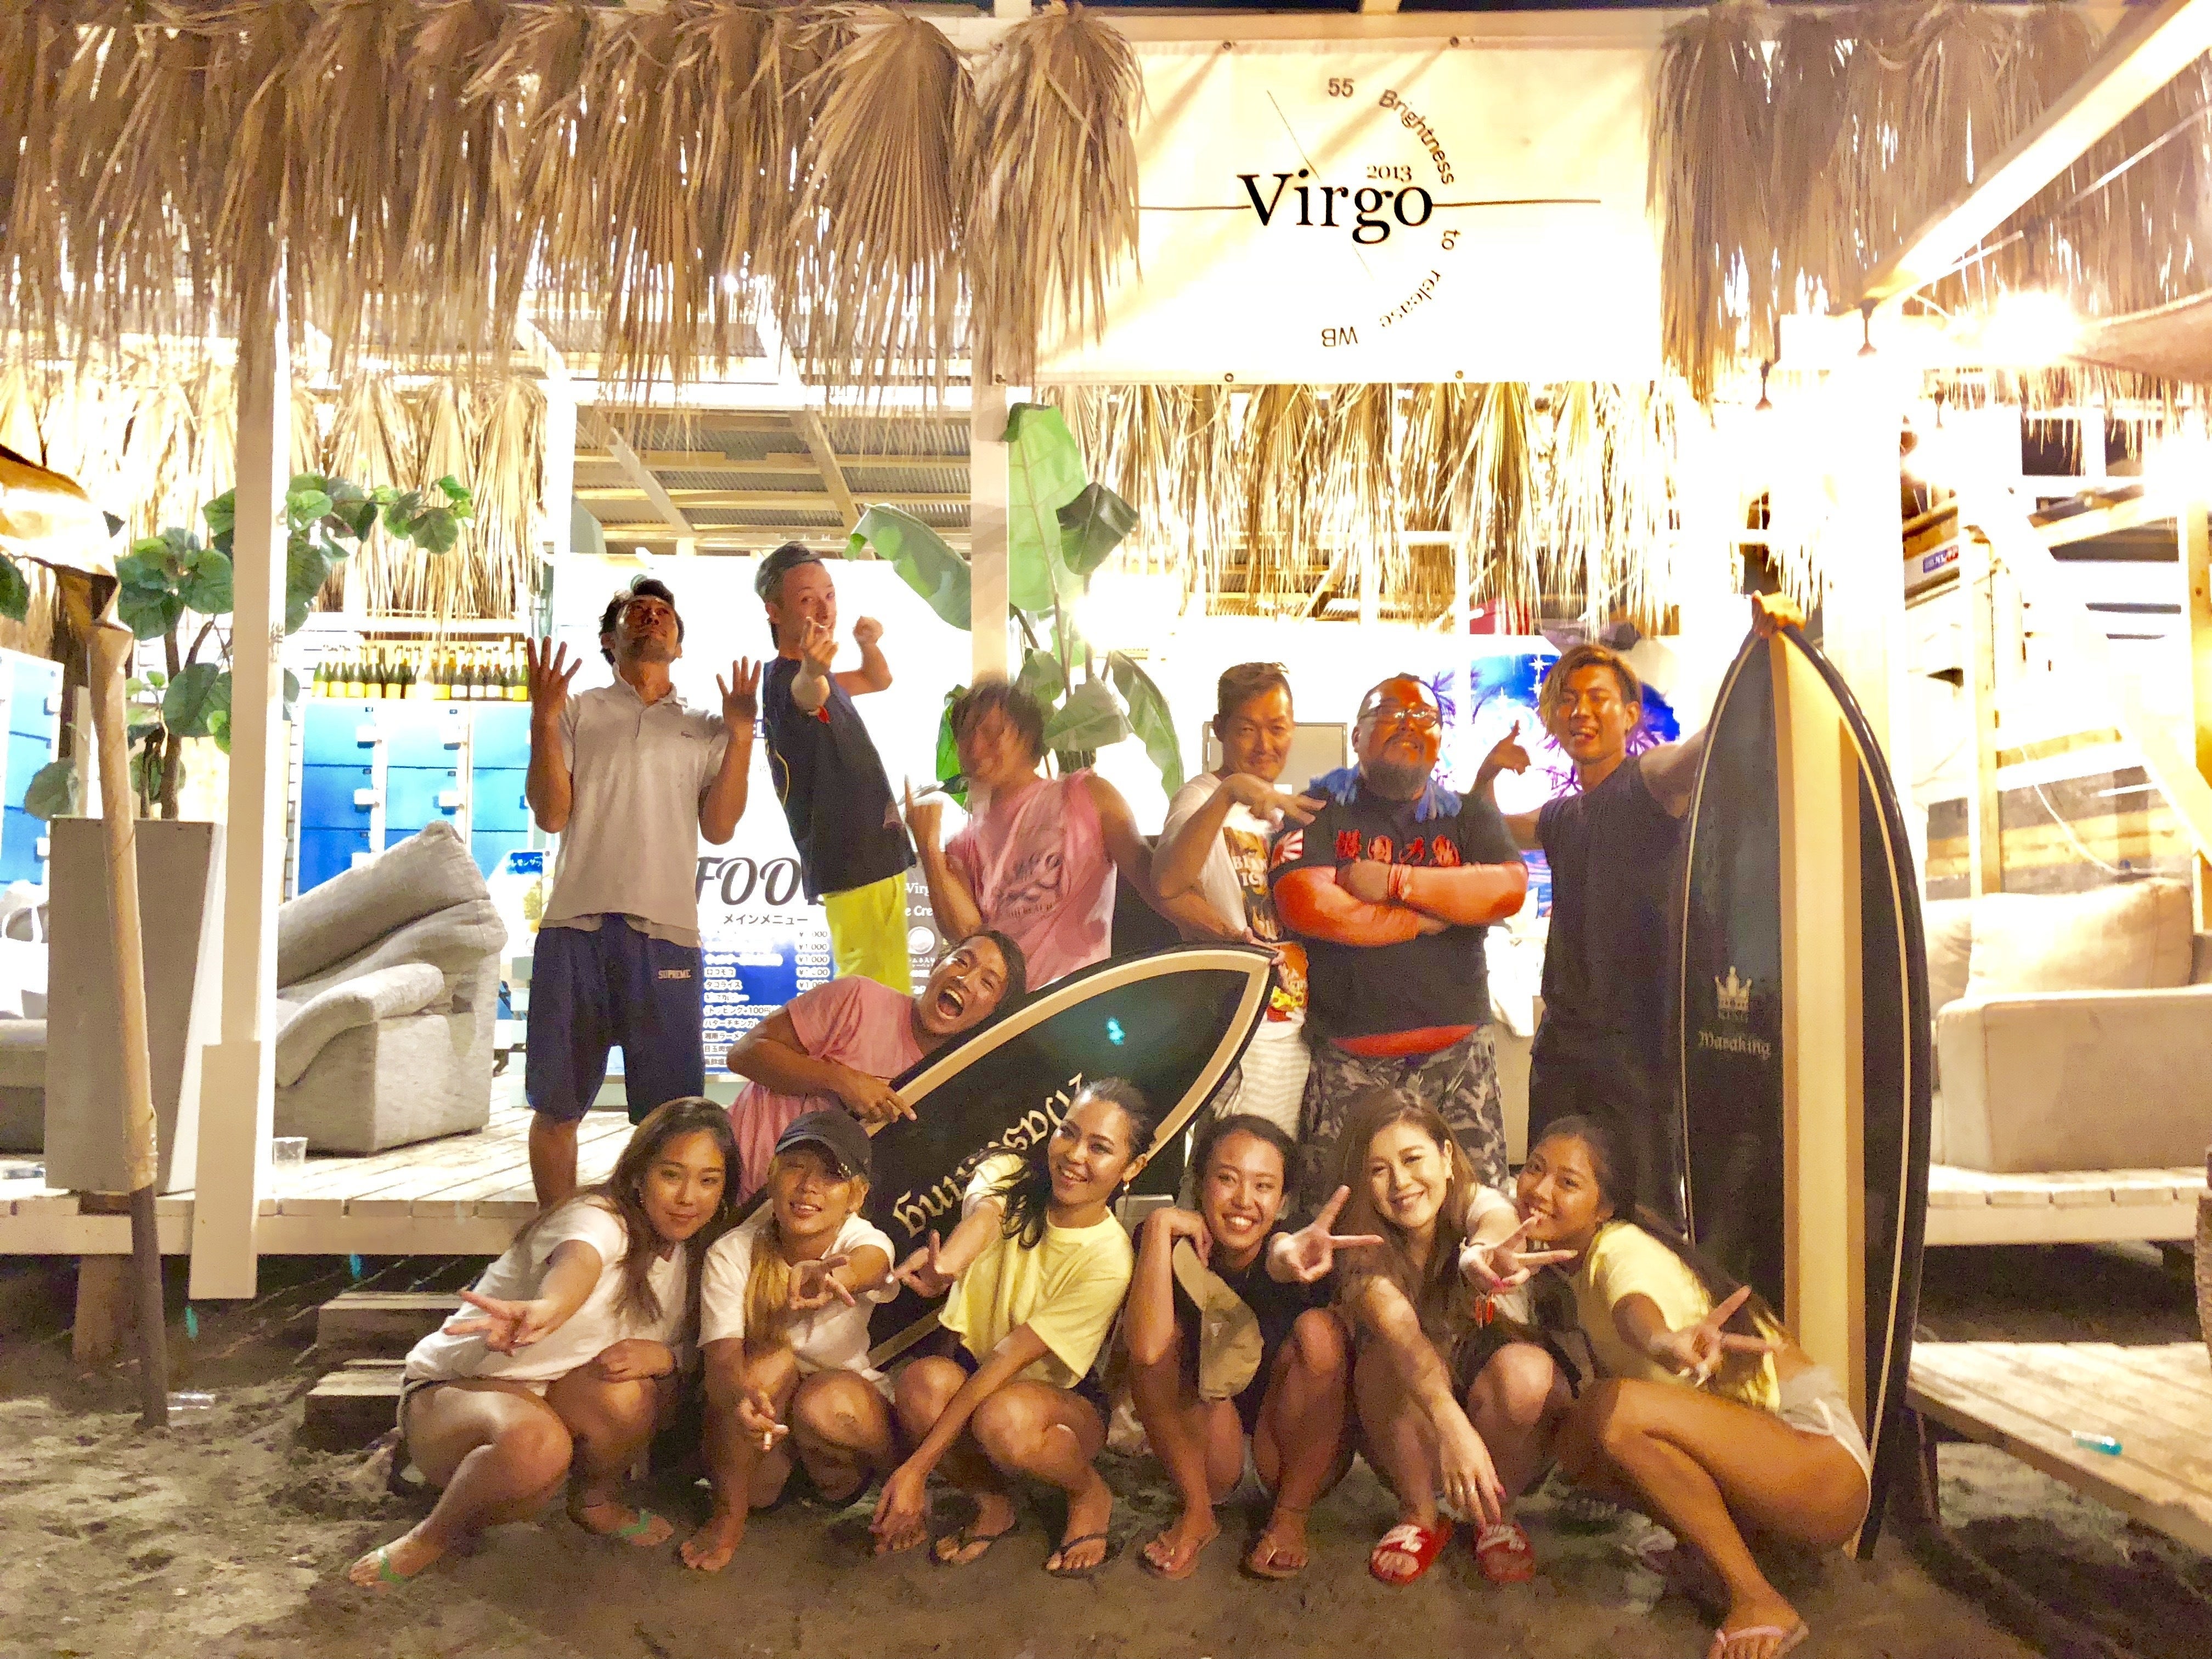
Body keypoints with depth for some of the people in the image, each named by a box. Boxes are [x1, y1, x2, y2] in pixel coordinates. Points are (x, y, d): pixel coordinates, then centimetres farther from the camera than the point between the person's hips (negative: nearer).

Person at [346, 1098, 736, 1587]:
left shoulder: (685, 1254, 0)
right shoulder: (597, 1218, -23)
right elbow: (580, 1262, -47)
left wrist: (660, 1356, -24)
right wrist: (545, 1309, -72)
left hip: (558, 1401, 6)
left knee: (626, 1391, -28)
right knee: (535, 1443, -39)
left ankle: (597, 1501, 3)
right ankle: (439, 1532, -7)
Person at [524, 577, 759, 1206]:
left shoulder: (705, 729, 17)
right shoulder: (578, 712, 14)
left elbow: (719, 827, 5)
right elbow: (551, 814, 3)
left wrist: (740, 735, -1)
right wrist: (543, 718, -5)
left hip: (666, 932, 0)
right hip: (575, 924, 0)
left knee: (672, 1111, 1)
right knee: (556, 1103, 6)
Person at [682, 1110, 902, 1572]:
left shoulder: (865, 1240, -18)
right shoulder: (731, 1253, -17)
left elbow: (868, 1265, -44)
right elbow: (720, 1360, -30)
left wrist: (828, 1277, -69)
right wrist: (741, 1397, -55)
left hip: (845, 1410, 0)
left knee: (826, 1402, -33)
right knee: (770, 1359, -30)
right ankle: (729, 1517, -8)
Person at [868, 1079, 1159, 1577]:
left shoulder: (1108, 1261, -21)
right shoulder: (1008, 1177, -10)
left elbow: (1009, 1359, -25)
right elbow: (982, 1217, -35)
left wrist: (917, 1467, -27)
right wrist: (946, 1264, -61)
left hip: (1060, 1401, -3)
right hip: (971, 1375, 3)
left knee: (1003, 1417, -37)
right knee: (923, 1380, -31)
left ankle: (1090, 1494, -1)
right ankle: (992, 1504, 0)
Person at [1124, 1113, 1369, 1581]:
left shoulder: (1294, 1246, -17)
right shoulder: (1181, 1250, -13)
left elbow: (1279, 1262, -46)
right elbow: (1146, 1349, -33)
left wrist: (1286, 1260, -69)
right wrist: (1159, 1225, -32)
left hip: (1301, 1460, -1)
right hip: (1210, 1459, 1)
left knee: (1319, 1329, -27)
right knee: (1164, 1337, -23)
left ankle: (1292, 1515, -9)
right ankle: (1197, 1512, -7)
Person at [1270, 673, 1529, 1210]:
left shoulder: (1470, 815, 13)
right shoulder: (1321, 809, 3)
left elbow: (1509, 890, -7)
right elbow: (1307, 907, -15)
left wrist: (1393, 880, -11)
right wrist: (1432, 917, -6)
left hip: (1458, 1057, 2)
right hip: (1348, 1062, -2)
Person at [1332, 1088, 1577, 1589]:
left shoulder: (1478, 1207, -19)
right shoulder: (1364, 1251, -19)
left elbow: (1499, 1224, -46)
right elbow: (1399, 1330, -40)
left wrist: (1482, 1258, -72)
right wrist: (1450, 1425, -58)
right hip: (1414, 1432, 0)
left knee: (1525, 1371, -33)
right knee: (1385, 1361, -32)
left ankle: (1497, 1516, -4)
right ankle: (1420, 1515, -6)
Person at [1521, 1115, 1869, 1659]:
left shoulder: (1622, 1249, -21)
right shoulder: (1579, 1253, 7)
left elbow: (1635, 1310, -44)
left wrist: (1666, 1343, -65)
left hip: (1817, 1453, -8)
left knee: (1614, 1409, -30)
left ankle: (1758, 1602, -17)